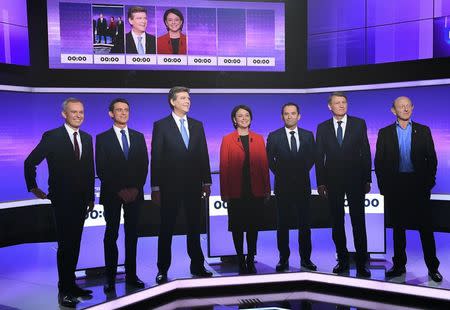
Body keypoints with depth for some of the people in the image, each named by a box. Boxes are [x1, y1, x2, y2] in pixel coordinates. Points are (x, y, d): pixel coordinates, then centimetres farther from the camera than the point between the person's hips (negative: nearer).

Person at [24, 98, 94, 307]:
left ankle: (71, 284, 23)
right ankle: (64, 291, 8)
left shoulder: (86, 138, 11)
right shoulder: (52, 137, -6)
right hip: (62, 200, -5)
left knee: (74, 244, 12)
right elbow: (30, 162, -2)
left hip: (81, 200, 5)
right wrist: (33, 188, 0)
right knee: (65, 245, -2)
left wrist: (91, 196, 13)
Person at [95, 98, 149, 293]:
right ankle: (110, 278, 10)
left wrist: (136, 188, -6)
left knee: (132, 234, 6)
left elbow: (144, 165, 7)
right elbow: (101, 170, -4)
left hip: (134, 193, 3)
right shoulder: (103, 138, 2)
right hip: (112, 194, -2)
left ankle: (131, 275, 15)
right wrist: (119, 190, -10)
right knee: (111, 235, 3)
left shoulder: (138, 137, 11)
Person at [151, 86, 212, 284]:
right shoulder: (161, 126, -1)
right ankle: (163, 269, 18)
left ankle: (197, 266, 23)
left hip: (193, 185, 4)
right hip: (170, 186, -3)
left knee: (194, 227, 11)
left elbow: (203, 155, 9)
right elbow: (156, 158, -5)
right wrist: (155, 187, -9)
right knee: (166, 229, 6)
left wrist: (207, 182, 4)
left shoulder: (197, 125, 10)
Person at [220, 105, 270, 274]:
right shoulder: (227, 140, 2)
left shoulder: (259, 139, 9)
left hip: (255, 191, 2)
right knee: (237, 227, 5)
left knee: (253, 226, 7)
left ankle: (251, 260, 19)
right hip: (236, 191, -2)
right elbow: (224, 167, -1)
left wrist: (267, 188, 3)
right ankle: (241, 261, 18)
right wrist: (224, 192, -5)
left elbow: (264, 164, 7)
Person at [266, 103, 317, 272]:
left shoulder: (308, 135, 8)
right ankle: (284, 259, 13)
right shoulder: (274, 136, 2)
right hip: (283, 185, -1)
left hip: (303, 184, 2)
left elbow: (312, 157, 12)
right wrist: (281, 175, 1)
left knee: (304, 223, 5)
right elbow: (270, 160, 4)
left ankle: (305, 259, 15)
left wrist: (302, 172, 4)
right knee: (283, 224, 4)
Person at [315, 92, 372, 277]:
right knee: (337, 223, 8)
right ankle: (343, 260, 20)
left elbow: (366, 152, 2)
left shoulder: (359, 124, 3)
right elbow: (319, 157, 5)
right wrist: (320, 182, 0)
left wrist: (367, 179, -3)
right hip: (332, 182, 2)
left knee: (358, 222, 1)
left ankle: (361, 263, 10)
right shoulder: (322, 128, 6)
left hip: (355, 180, -1)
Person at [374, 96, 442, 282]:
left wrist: (429, 182, -3)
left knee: (425, 227, 2)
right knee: (398, 227, 9)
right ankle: (399, 265, 19)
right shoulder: (385, 133, 6)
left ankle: (432, 267, 13)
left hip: (418, 185, 0)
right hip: (395, 186, 1)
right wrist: (383, 186, -2)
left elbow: (432, 158, 6)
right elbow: (379, 162, 4)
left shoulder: (423, 131, 7)